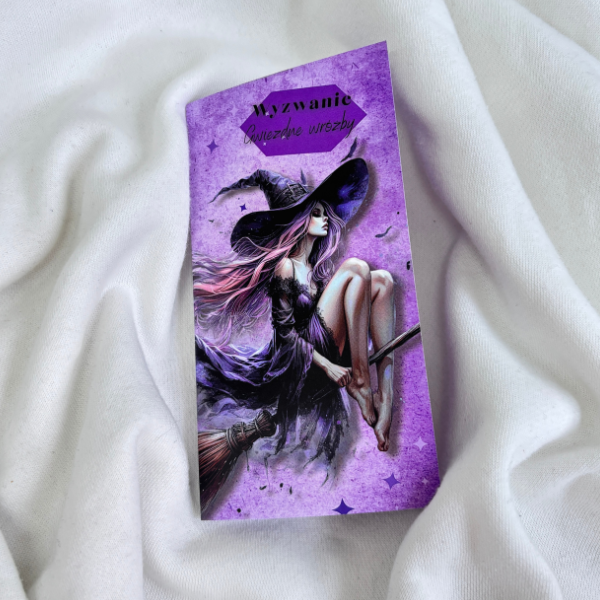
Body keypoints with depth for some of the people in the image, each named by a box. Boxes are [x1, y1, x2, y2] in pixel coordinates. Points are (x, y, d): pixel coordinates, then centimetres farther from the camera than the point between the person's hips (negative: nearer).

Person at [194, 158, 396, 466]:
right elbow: (286, 331, -10)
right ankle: (360, 383, -17)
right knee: (356, 267, -14)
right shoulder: (285, 267, -5)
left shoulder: (317, 266, 18)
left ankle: (385, 396, -16)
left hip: (331, 346, 8)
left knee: (382, 279, -2)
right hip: (304, 357, -8)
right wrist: (326, 365, -17)